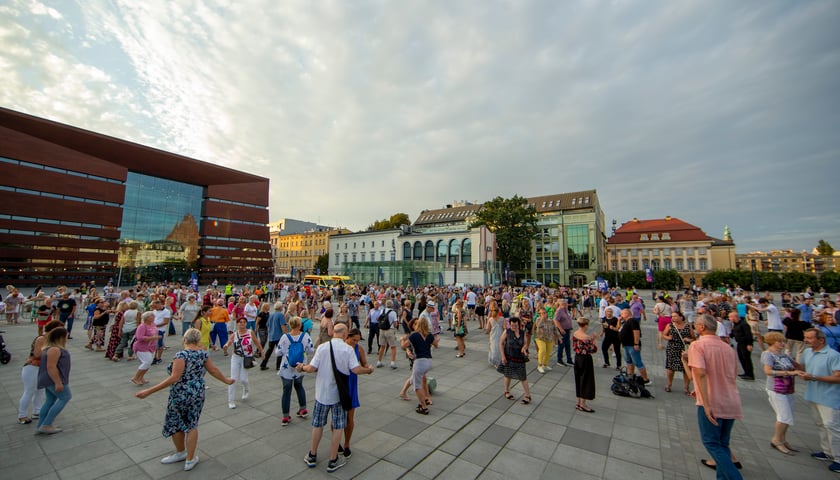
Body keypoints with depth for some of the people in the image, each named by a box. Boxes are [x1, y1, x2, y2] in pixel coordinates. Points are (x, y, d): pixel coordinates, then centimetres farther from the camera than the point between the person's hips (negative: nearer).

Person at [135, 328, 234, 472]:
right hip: (198, 394, 5)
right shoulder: (203, 353, -3)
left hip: (180, 395, -4)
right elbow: (214, 370, 3)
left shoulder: (181, 355, -18)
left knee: (174, 425, 19)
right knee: (192, 425, 16)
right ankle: (190, 459, 23)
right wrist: (226, 380, 18)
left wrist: (149, 391, -21)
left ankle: (181, 453, 35)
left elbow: (174, 378, -24)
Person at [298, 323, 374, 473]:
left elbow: (312, 368, -10)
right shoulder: (348, 349, -14)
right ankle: (333, 461, 23)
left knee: (318, 424, 19)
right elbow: (356, 369, -18)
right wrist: (369, 370, 1)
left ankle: (312, 456, 35)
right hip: (339, 393, -2)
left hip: (322, 393, 2)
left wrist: (302, 367, 11)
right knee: (338, 427, 12)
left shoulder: (322, 347, -9)